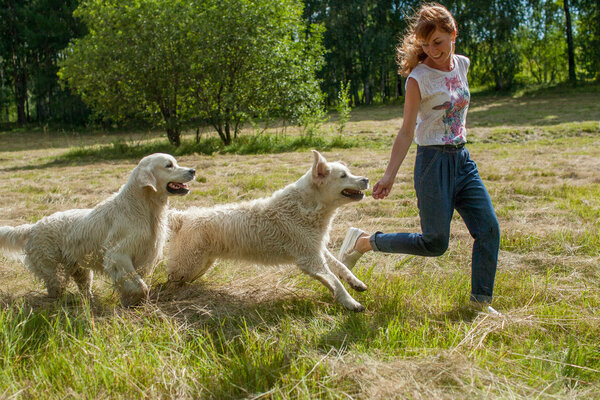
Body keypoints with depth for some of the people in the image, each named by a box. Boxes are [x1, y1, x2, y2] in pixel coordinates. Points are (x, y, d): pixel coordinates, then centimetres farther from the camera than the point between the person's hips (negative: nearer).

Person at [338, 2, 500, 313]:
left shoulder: (462, 65, 7)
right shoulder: (418, 78, -12)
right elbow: (407, 132, -12)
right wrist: (389, 176, -18)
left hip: (463, 159, 7)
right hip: (433, 161, -6)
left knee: (489, 229, -2)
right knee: (435, 243, -4)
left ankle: (480, 302, 9)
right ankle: (363, 241, 10)